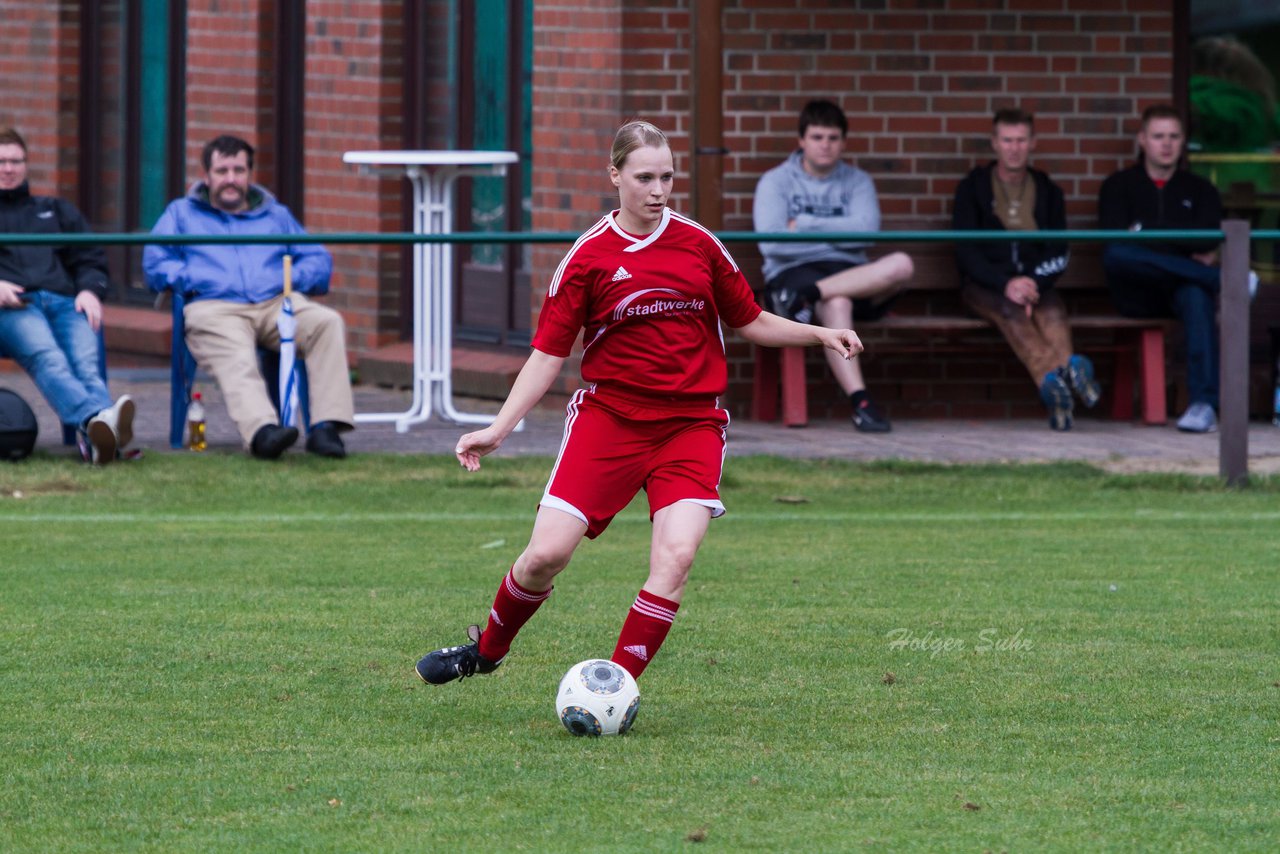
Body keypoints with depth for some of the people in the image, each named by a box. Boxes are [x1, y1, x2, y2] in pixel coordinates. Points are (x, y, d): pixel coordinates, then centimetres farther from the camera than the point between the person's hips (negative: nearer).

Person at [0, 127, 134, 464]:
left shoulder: (56, 210, 37)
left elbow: (90, 259, 28)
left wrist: (89, 290, 3)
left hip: (64, 302, 3)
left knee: (86, 359, -33)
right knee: (47, 357, -38)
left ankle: (96, 438, -62)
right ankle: (94, 418, -67)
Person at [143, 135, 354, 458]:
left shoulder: (277, 216, 34)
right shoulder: (181, 213, 29)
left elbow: (319, 261, 24)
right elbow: (154, 262, 13)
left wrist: (291, 278, 2)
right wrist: (189, 279, -4)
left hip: (276, 303, 3)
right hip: (214, 307, -3)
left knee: (328, 322, -30)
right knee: (237, 360, -38)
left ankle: (326, 427, -40)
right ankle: (262, 430, -66)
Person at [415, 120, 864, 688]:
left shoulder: (699, 245, 6)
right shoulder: (589, 257, -1)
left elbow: (748, 321, 17)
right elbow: (549, 352, 1)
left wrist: (819, 335, 3)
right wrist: (498, 429, -8)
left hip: (692, 423, 1)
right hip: (607, 419, -1)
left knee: (676, 556, -19)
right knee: (547, 554, -8)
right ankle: (487, 649, 21)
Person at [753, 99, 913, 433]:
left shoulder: (857, 181, 16)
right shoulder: (776, 181, 8)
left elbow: (866, 229, -5)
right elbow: (771, 242, -8)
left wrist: (803, 224, -7)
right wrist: (837, 235, -5)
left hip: (852, 274, 4)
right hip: (793, 272, -4)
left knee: (901, 265, -29)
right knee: (837, 305, -40)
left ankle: (809, 295, -38)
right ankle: (860, 402, -48)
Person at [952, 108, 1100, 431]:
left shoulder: (1048, 192, 15)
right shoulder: (973, 188, 9)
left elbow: (1058, 255, 7)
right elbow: (966, 252, -2)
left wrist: (1034, 284, -15)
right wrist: (1005, 284, -18)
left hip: (1033, 282, 2)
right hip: (983, 284, -2)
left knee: (1052, 310, -34)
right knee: (1010, 311, -37)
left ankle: (1051, 380, -63)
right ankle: (1065, 370, -64)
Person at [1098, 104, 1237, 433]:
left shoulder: (1200, 191, 20)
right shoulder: (1119, 187, 17)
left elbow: (1208, 243, 2)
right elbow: (1116, 240, -1)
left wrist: (1147, 233, -5)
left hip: (1182, 288, 0)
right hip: (1136, 295, 0)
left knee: (1197, 295, -38)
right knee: (1115, 255, -34)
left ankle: (1204, 403, -51)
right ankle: (1227, 279, -36)